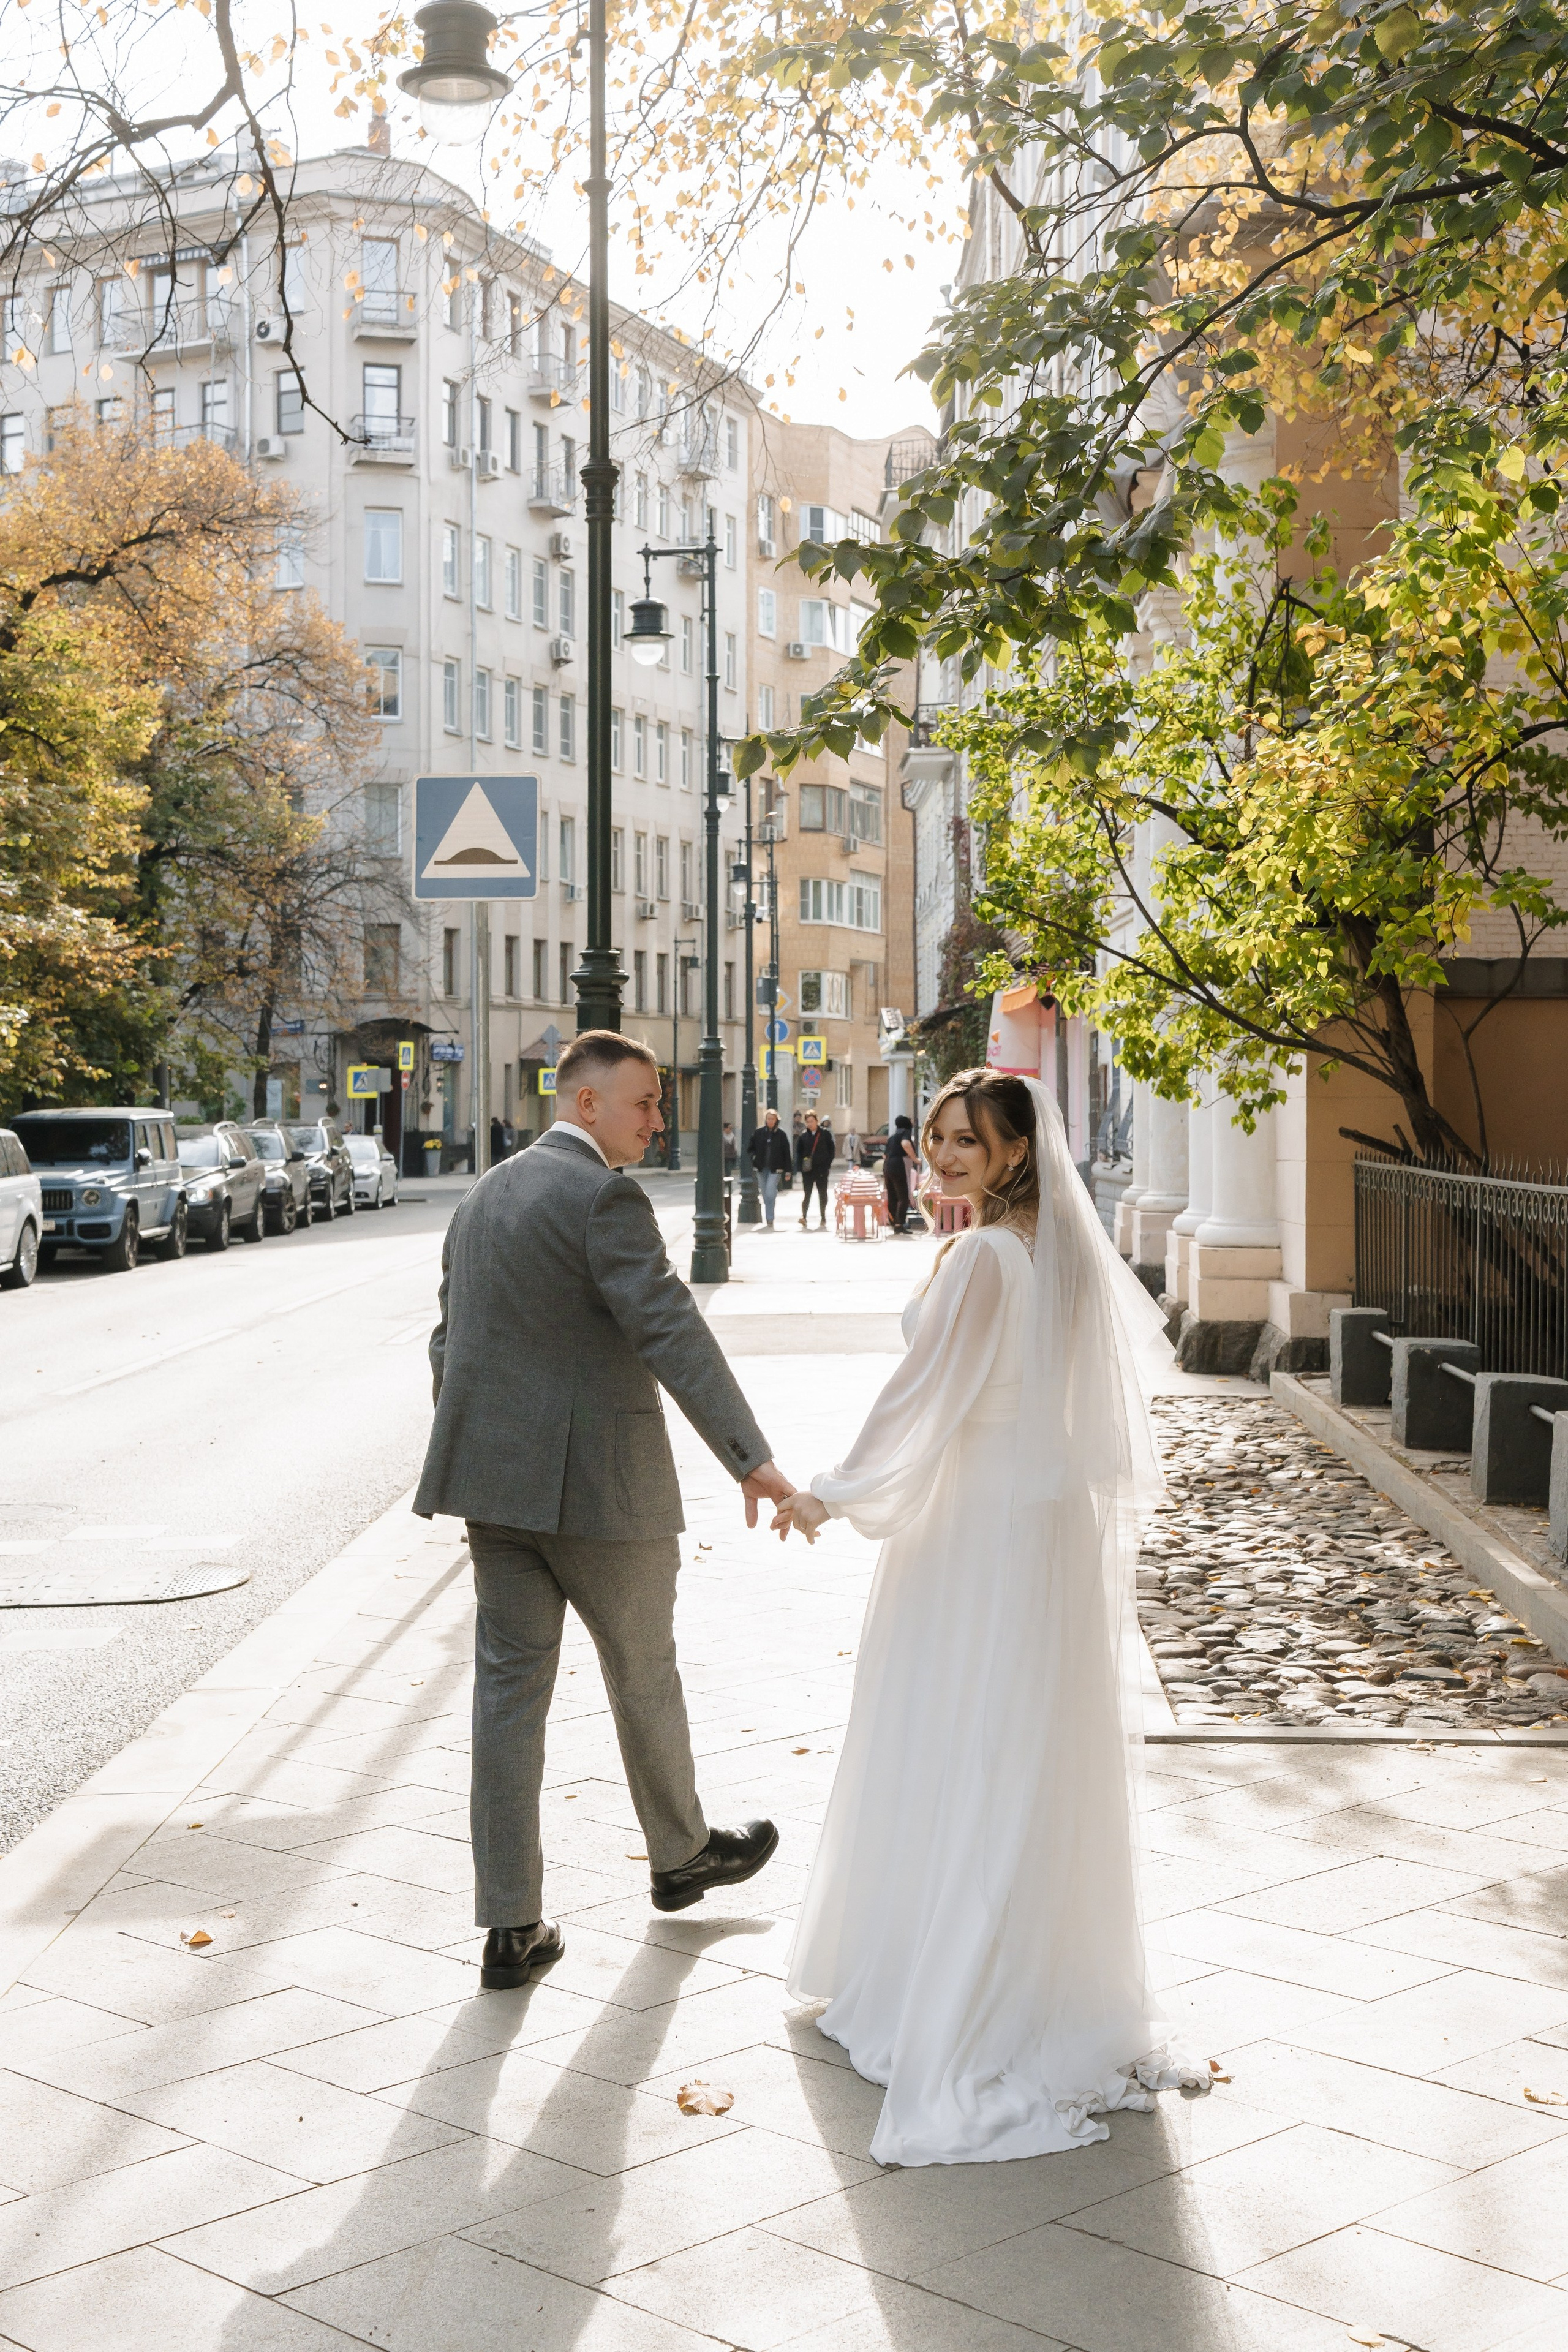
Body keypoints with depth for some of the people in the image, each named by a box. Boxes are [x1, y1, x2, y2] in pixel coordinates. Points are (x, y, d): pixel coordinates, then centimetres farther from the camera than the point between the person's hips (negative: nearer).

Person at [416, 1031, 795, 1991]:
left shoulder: (485, 1196, 14)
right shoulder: (604, 1196, -14)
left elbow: (451, 1342, 19)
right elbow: (671, 1328, -24)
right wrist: (751, 1456, -28)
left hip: (496, 1480, 7)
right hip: (597, 1483, -7)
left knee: (510, 1688, 7)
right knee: (644, 1675, 13)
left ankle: (512, 1927, 9)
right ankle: (682, 1854, 34)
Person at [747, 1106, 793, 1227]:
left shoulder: (781, 1135, -2)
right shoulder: (759, 1133, 3)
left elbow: (786, 1154, 2)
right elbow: (750, 1149, 11)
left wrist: (787, 1171, 1)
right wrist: (754, 1158, -9)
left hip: (775, 1169, -3)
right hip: (761, 1168, 3)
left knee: (770, 1194, -16)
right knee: (765, 1195, 11)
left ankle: (770, 1219, -14)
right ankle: (769, 1219, 26)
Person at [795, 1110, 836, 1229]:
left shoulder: (825, 1133, -1)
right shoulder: (803, 1135, 3)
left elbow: (831, 1150, 1)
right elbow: (799, 1152, 5)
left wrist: (827, 1164, -6)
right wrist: (800, 1166, -6)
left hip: (822, 1169, 0)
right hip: (808, 1170, 0)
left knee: (822, 1193, 8)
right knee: (807, 1193, -6)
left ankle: (823, 1219, 17)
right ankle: (804, 1217, -11)